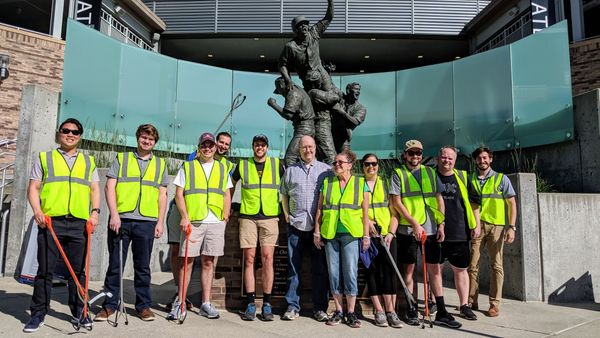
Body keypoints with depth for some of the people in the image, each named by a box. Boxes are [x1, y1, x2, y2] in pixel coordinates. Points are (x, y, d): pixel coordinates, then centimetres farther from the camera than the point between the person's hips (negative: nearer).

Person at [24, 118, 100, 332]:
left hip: (79, 223, 2)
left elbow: (94, 189, 13)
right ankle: (38, 314, 14)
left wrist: (95, 211, -2)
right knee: (45, 269, 2)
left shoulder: (88, 161, 17)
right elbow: (33, 188, 7)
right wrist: (37, 211, -8)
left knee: (79, 270, 6)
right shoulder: (43, 158, 12)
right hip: (50, 221, -1)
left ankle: (79, 312, 17)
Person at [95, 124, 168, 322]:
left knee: (143, 267, 8)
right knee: (115, 265, 5)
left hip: (147, 222, 1)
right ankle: (109, 305, 18)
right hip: (121, 219, -1)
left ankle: (144, 305, 18)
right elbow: (109, 187, 3)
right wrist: (114, 214, -9)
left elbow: (162, 195, 12)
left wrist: (160, 222, 4)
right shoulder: (121, 159, 10)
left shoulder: (160, 164, 14)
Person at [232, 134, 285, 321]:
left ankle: (267, 304, 6)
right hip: (247, 216, 1)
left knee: (267, 258, -3)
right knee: (249, 259, 0)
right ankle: (250, 304, 7)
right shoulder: (243, 165, 8)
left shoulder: (277, 164, 7)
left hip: (270, 217, -1)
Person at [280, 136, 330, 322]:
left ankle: (320, 308, 14)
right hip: (296, 225, 1)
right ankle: (292, 306, 14)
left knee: (320, 268, 3)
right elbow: (284, 194, 19)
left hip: (319, 226, -1)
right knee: (294, 268, 5)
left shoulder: (326, 170, 8)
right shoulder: (291, 170, 14)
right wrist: (287, 214, 7)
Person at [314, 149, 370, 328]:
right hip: (330, 234, 2)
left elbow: (365, 212, 4)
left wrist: (366, 235, 1)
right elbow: (320, 209, 9)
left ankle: (351, 313, 13)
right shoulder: (327, 182, 10)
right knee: (333, 272, 7)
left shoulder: (360, 183, 5)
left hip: (350, 233, -2)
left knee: (350, 272, -1)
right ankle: (338, 311, 20)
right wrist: (317, 232, 4)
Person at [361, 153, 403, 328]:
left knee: (389, 270, -7)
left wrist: (391, 232, -5)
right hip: (367, 235, -1)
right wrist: (366, 220, -11)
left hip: (387, 235, 1)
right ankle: (379, 312, 6)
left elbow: (394, 212, 7)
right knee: (372, 271, -1)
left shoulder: (386, 183, 11)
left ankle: (391, 311, -3)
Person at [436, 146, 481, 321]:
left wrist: (476, 225, 5)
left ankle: (464, 306, 20)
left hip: (459, 233, 1)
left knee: (461, 269, 9)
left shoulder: (463, 177, 8)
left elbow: (474, 202, 11)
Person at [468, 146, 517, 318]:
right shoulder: (470, 179, 10)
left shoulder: (501, 179, 5)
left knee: (496, 265, 2)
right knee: (472, 264, 3)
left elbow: (512, 204, 3)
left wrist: (511, 227, -7)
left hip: (496, 226, -2)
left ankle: (494, 304, 10)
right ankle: (471, 302, 13)